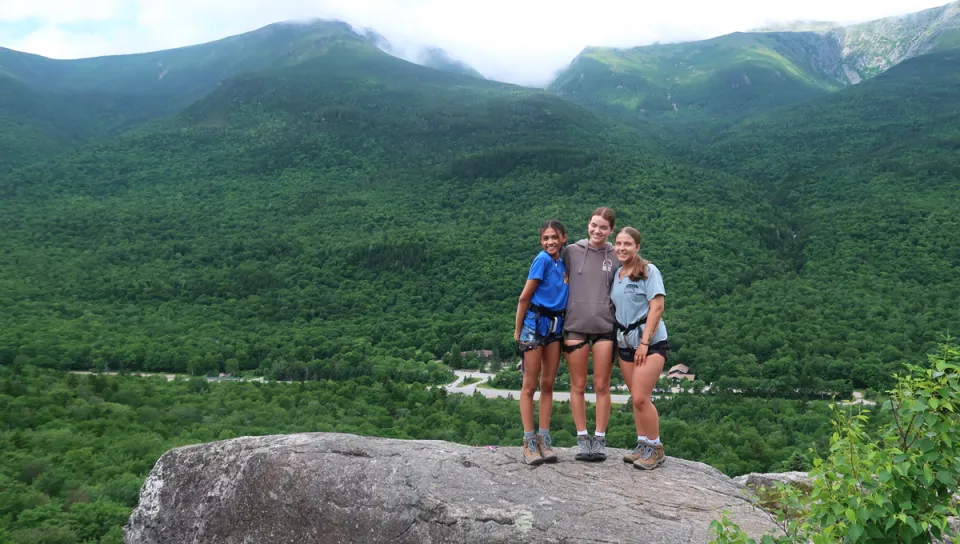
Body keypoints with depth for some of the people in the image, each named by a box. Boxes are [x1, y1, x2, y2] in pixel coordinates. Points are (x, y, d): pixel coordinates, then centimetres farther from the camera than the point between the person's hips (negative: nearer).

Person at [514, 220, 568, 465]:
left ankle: (544, 440, 12)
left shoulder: (563, 263, 6)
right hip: (535, 323, -6)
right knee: (530, 385, -1)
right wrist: (518, 330, -6)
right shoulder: (542, 259, -13)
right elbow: (525, 297, -11)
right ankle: (529, 442, 3)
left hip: (556, 325, 6)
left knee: (548, 385, 7)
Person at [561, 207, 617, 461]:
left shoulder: (616, 257, 4)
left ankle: (600, 439, 14)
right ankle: (582, 438, 16)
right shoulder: (571, 252, 3)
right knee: (578, 386, 5)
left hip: (605, 327, 0)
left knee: (602, 386, 4)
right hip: (575, 326, 0)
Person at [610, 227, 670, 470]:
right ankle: (642, 445, 18)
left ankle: (655, 449, 3)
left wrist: (645, 342, -16)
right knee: (636, 398, 9)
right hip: (625, 341, 6)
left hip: (650, 341, -6)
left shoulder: (649, 271, -6)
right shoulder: (616, 274, 12)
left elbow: (657, 308, -12)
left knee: (640, 398, -11)